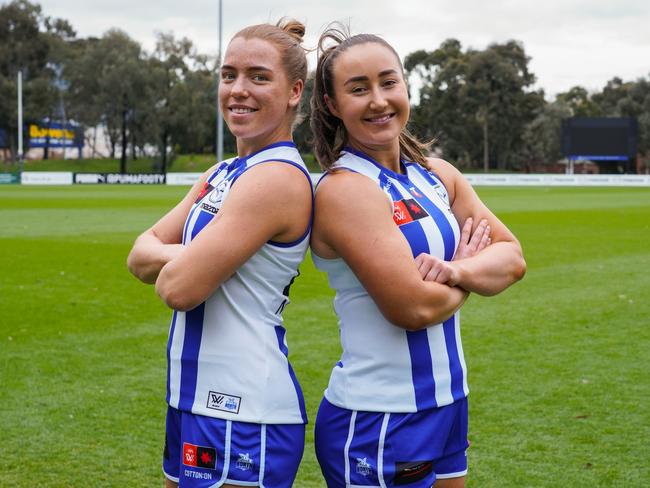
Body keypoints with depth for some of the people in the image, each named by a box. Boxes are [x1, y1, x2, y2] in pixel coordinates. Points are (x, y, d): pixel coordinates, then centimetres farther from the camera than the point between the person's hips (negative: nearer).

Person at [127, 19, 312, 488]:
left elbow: (179, 288, -21)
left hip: (243, 418, -9)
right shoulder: (222, 174, 12)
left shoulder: (278, 177, -17)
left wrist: (170, 262, 0)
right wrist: (180, 257, -12)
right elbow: (141, 255, 8)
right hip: (196, 403, 9)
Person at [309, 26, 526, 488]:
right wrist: (472, 262, -4)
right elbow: (414, 306, -22)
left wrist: (455, 270, -16)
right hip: (377, 423, -7)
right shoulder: (345, 189, -17)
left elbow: (512, 259, 4)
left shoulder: (437, 175, 7)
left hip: (447, 403, 7)